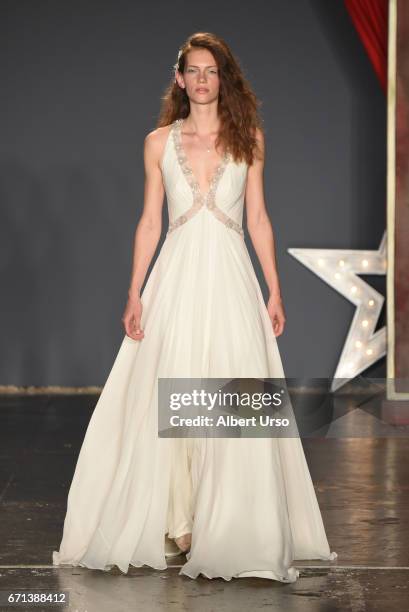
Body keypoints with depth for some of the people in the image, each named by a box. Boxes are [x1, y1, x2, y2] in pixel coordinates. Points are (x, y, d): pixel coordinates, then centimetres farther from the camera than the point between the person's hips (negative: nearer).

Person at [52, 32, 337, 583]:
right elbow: (150, 222, 7)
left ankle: (231, 527, 9)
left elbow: (258, 218, 8)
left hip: (230, 278, 0)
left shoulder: (249, 138, 6)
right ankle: (177, 523, 9)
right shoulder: (160, 141, 7)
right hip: (176, 276, 0)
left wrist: (274, 291, 3)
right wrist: (135, 294, 0)